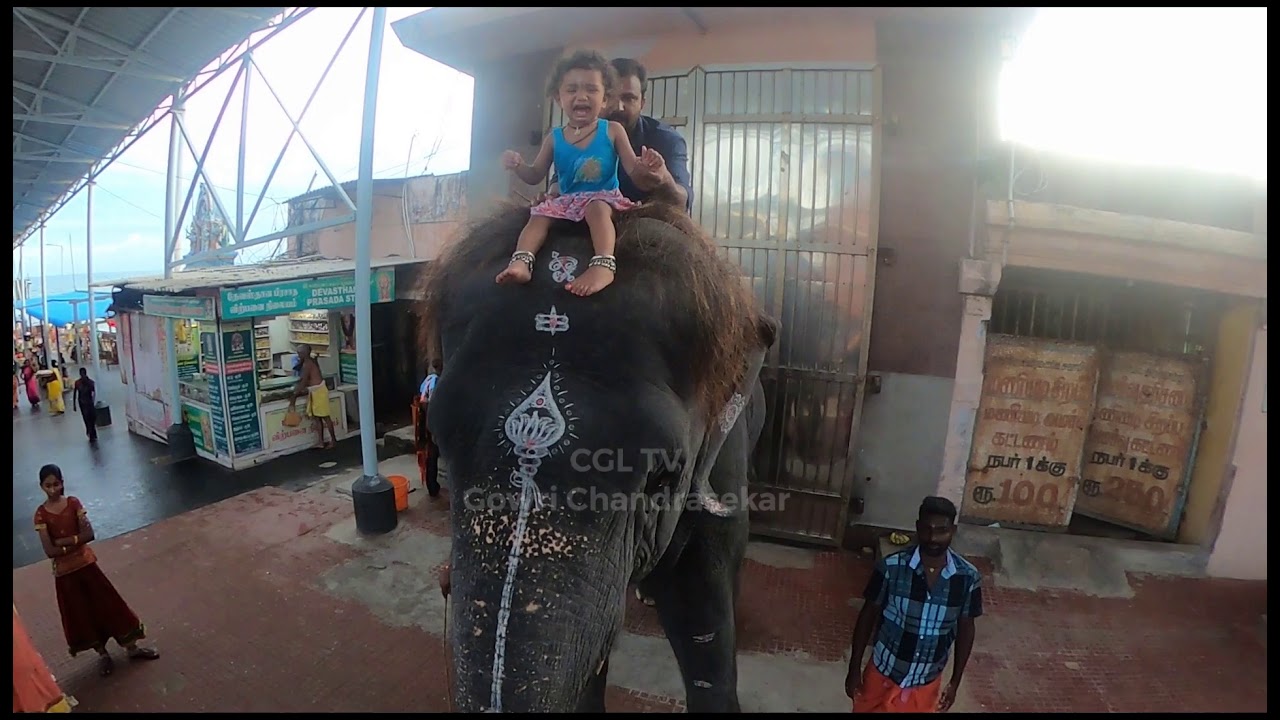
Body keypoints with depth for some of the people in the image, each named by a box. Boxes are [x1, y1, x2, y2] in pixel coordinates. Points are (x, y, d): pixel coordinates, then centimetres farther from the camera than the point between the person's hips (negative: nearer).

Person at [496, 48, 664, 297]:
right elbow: (535, 176, 11)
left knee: (597, 208, -37)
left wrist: (645, 164, -27)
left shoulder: (613, 131, 0)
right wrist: (517, 166, -12)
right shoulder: (554, 138, 7)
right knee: (539, 215, -22)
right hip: (567, 200, 4)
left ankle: (604, 266, -55)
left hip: (604, 197, -4)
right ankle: (520, 262, -38)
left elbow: (632, 169, -2)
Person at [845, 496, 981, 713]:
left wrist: (955, 681, 5)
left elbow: (965, 628, -1)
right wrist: (854, 668, -5)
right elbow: (868, 616, -9)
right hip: (883, 673, -1)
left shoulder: (968, 578, -16)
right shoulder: (891, 567, -21)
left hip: (925, 683, 2)